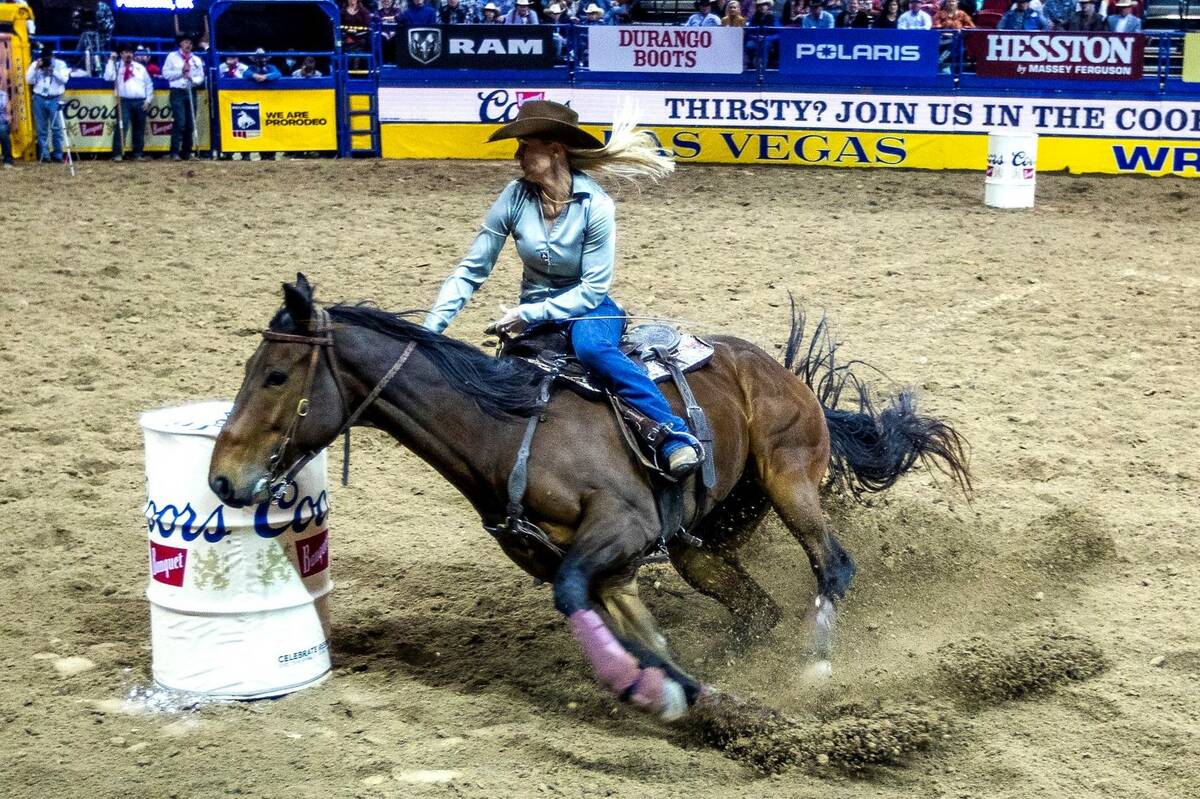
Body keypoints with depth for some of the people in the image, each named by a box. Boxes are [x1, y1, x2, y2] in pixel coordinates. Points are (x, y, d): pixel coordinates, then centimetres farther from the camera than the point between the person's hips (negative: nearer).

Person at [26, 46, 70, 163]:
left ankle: (57, 155, 0)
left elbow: (64, 79, -9)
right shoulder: (35, 64, 7)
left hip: (54, 99, -2)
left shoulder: (60, 64, 2)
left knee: (56, 128, -4)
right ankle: (44, 155, 7)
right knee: (41, 128, 3)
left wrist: (52, 70, -17)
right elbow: (29, 80, -1)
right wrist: (36, 68, -11)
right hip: (39, 99, 2)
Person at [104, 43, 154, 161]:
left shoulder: (140, 67, 16)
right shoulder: (116, 66, 8)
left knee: (139, 129, 6)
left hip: (140, 102, 3)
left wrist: (148, 100, 6)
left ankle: (138, 154, 13)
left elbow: (149, 84, 16)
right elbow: (108, 77, -10)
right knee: (122, 126, -15)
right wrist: (111, 61, -12)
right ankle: (117, 154, -14)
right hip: (125, 101, -3)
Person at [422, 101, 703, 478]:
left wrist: (528, 313, -23)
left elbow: (593, 288, -16)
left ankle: (677, 436, -38)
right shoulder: (515, 197, -10)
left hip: (587, 307, -4)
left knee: (591, 347, -36)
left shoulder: (595, 205, -18)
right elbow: (470, 271, -6)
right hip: (535, 313, 4)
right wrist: (430, 329, -15)